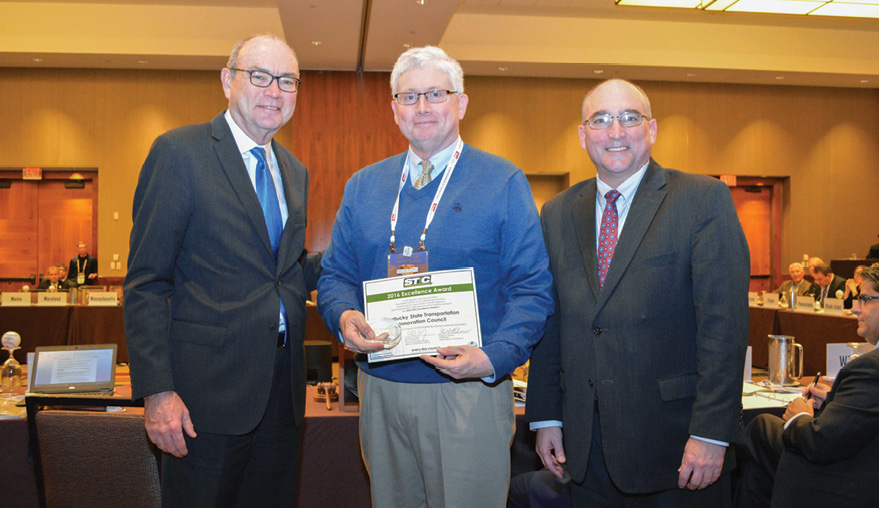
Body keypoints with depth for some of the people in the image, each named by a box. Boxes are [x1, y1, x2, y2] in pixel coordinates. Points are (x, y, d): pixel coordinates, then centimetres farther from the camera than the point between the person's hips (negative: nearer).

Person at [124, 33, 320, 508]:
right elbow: (145, 281, -10)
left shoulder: (294, 171, 13)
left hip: (282, 391, 6)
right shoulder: (179, 151, -7)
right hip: (209, 389, -6)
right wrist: (157, 391, -16)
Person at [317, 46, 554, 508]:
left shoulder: (503, 184, -3)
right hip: (380, 391, 4)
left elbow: (532, 288, -7)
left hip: (468, 394, -3)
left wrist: (493, 357, -21)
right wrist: (344, 317, -11)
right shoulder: (363, 186, 10)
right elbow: (336, 274, 12)